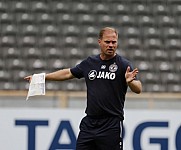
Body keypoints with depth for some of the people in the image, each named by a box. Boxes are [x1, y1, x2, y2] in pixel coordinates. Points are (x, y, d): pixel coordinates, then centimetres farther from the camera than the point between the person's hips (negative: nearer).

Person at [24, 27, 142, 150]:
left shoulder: (123, 64, -4)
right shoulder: (89, 63, 10)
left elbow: (138, 89, -13)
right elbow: (68, 73, 24)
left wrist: (130, 82, -35)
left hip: (112, 125, -5)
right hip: (89, 122, 5)